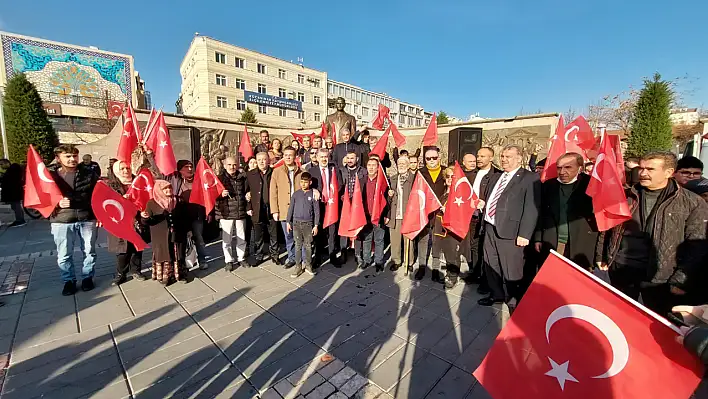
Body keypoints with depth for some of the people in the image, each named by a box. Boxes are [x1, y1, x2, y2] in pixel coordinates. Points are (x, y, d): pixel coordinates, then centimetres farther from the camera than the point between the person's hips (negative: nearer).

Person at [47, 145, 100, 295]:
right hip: (61, 221, 0)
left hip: (87, 219, 0)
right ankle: (69, 280, 26)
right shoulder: (49, 174, -1)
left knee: (89, 251, 11)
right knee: (64, 255, 8)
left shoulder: (89, 173, 0)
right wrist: (57, 203, -17)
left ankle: (87, 277, 28)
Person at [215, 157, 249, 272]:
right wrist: (221, 195, -21)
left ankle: (241, 258, 27)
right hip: (226, 213, -3)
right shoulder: (220, 178, -2)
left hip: (241, 212, 3)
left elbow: (246, 192, 19)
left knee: (242, 238, 12)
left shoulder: (242, 177, 7)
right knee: (227, 239, 5)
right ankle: (228, 261, 20)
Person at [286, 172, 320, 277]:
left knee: (308, 245, 7)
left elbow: (316, 211, -1)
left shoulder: (313, 194, -3)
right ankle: (298, 267, 16)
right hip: (296, 223, 1)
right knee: (298, 245, 6)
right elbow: (291, 208, 8)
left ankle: (308, 265, 22)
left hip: (308, 223, -1)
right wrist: (288, 222, 7)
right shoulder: (296, 194, 2)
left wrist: (316, 225, -3)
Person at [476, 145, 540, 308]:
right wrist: (483, 203, 6)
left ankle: (515, 300, 30)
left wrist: (524, 234, -17)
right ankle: (496, 294, 37)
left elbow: (531, 209, -13)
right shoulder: (496, 176, 16)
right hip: (490, 227, 7)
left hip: (509, 230, -7)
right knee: (490, 265, 17)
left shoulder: (530, 178, -6)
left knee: (511, 269, 7)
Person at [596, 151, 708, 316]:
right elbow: (607, 227, 10)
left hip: (661, 276, -2)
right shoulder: (625, 196, 3)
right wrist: (601, 256, 8)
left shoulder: (692, 203, -5)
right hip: (621, 269, 3)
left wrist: (681, 279, -11)